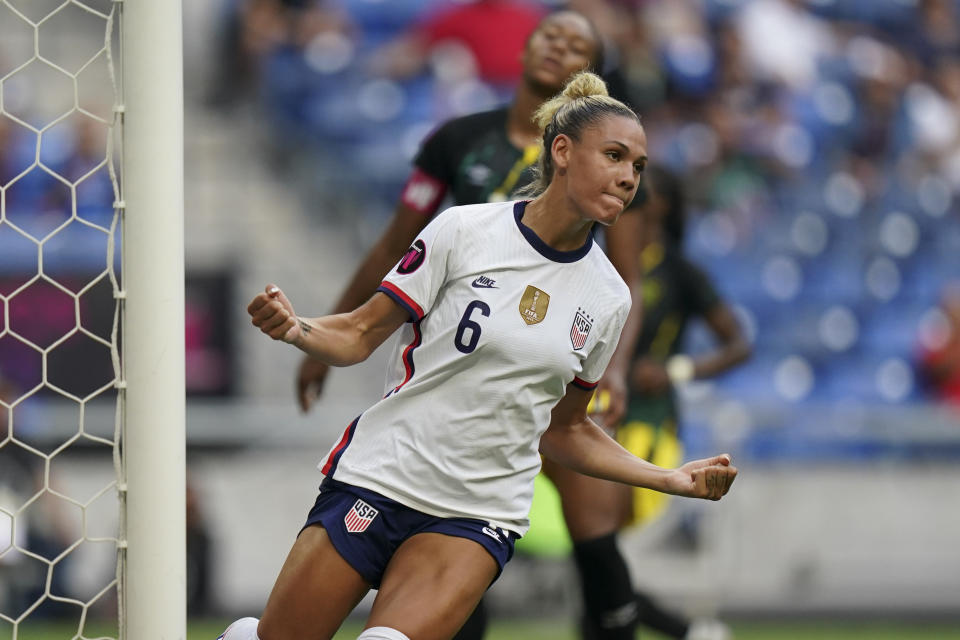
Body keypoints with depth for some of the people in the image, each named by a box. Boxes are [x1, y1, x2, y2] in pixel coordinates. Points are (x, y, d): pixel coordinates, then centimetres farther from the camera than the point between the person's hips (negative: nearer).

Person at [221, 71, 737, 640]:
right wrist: (295, 329, -20)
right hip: (379, 477, -2)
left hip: (479, 519, 2)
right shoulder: (466, 230, -6)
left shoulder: (609, 300, 6)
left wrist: (674, 480, 9)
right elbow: (360, 335, 0)